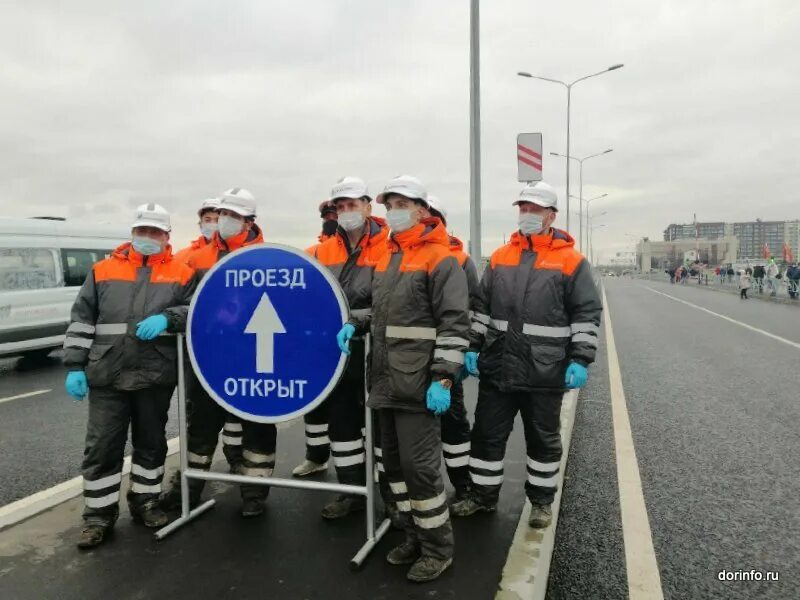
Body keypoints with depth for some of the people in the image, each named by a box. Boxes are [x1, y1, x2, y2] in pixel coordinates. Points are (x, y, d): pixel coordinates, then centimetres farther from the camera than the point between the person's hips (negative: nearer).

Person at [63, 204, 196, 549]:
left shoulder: (181, 273, 3)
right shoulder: (103, 270, 8)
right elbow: (81, 321, 7)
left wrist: (167, 318, -22)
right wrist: (74, 366, 1)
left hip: (156, 376, 0)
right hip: (107, 376, 1)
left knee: (151, 442, 13)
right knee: (102, 446, 3)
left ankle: (145, 503, 31)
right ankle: (99, 515, 18)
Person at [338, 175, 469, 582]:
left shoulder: (439, 258, -10)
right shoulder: (387, 259, 16)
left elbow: (454, 323, -16)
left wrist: (443, 378, -21)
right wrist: (355, 325, 8)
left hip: (418, 386, -9)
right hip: (386, 383, 9)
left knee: (420, 465, -4)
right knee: (395, 463, 16)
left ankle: (438, 548, 16)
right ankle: (415, 536, 33)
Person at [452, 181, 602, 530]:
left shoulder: (571, 261, -3)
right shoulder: (500, 257, 8)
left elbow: (587, 314, -4)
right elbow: (481, 307, 12)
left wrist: (580, 360, -11)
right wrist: (473, 347, 5)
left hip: (544, 372, -3)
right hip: (497, 367, 4)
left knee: (543, 439, 13)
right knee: (487, 434, 12)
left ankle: (541, 500, 31)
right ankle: (483, 495, 29)